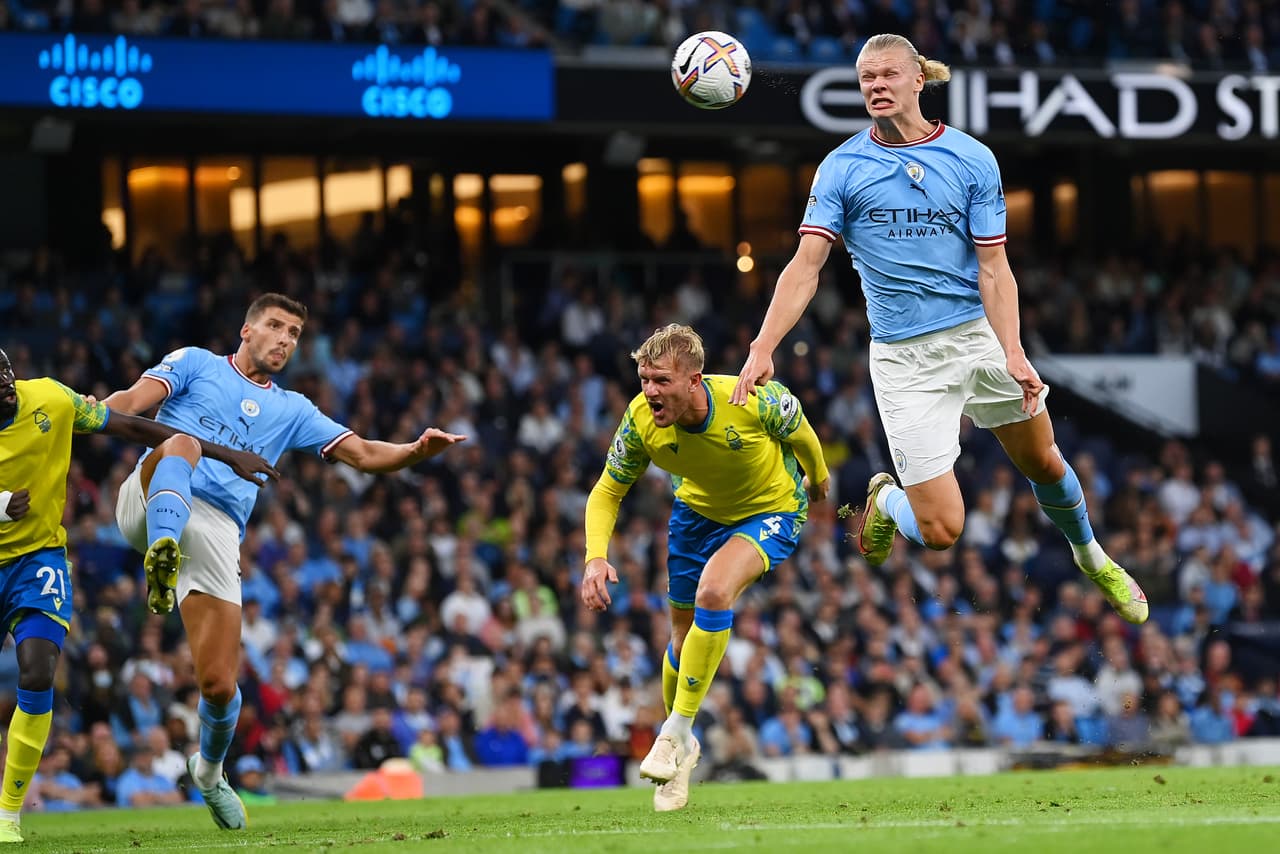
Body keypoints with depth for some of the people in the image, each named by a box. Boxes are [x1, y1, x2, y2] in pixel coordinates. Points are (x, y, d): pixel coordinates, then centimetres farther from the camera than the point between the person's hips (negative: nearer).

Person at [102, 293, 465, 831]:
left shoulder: (291, 411, 25)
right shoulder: (195, 364, 16)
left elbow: (363, 454, 17)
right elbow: (135, 400, 1)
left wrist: (416, 451, -4)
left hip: (217, 534, 3)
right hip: (153, 505, -2)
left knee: (219, 684, -5)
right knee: (180, 444, -36)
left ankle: (209, 769, 27)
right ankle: (162, 556, -60)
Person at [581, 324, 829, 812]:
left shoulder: (753, 401, -35)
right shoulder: (641, 421, -26)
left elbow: (799, 432, -10)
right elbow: (607, 492, -11)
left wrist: (818, 479, 9)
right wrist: (596, 557, -28)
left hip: (771, 511, -4)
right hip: (697, 512, 4)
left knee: (713, 593, -30)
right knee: (684, 639, 9)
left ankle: (676, 734, -19)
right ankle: (681, 751, 36)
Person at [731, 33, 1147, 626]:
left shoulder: (973, 160, -1)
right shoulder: (841, 169, -3)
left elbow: (993, 267, -3)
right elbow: (806, 266, -8)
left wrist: (1013, 353, -17)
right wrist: (762, 349, -20)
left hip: (980, 334, 2)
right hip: (904, 356, -2)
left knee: (1043, 464, 15)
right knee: (941, 530, -9)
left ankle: (1091, 559, 45)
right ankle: (886, 500, 26)